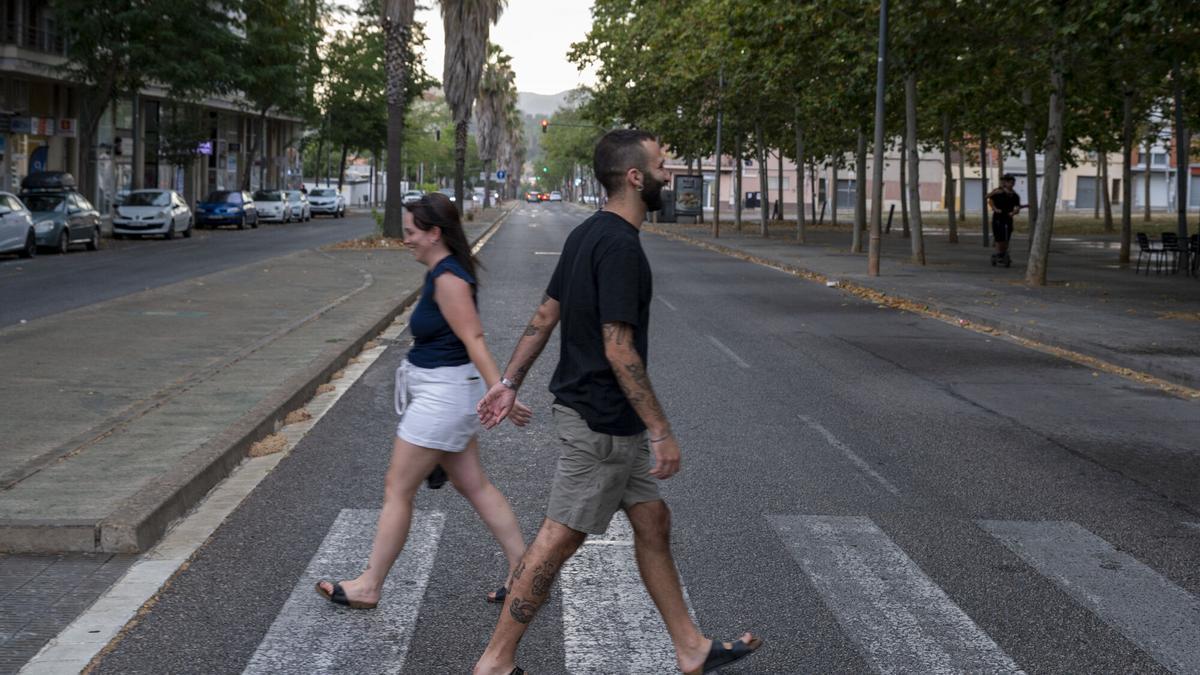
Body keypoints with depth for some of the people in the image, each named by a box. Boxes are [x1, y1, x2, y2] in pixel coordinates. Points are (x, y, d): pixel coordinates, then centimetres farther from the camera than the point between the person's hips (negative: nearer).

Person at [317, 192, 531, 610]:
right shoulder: (441, 273, 10)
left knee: (397, 490, 0)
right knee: (474, 485, 14)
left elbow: (474, 340, -25)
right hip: (442, 392, 10)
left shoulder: (448, 280, -19)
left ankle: (368, 587, 10)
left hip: (442, 395, -10)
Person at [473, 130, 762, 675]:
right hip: (601, 420, -10)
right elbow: (618, 349, -24)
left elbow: (544, 315, 13)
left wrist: (509, 381, 18)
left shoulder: (587, 234, 9)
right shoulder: (620, 246, -21)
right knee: (559, 538, -1)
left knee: (652, 522, 15)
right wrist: (661, 432, -21)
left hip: (589, 408, 10)